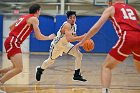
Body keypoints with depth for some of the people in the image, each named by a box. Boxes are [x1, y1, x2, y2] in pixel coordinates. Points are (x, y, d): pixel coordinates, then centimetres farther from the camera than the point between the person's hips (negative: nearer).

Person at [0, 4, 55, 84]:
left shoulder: (23, 17, 21)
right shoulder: (34, 19, -4)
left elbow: (11, 27, 32)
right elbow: (38, 36, -8)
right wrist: (49, 37, 8)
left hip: (10, 41, 9)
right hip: (13, 42, -9)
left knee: (16, 67, 17)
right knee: (19, 69, -18)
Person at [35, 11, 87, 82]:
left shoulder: (74, 26, -6)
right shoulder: (67, 25, -33)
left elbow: (74, 37, 9)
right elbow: (69, 39, -45)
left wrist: (82, 39, -9)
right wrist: (82, 37, -47)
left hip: (66, 44, 7)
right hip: (57, 44, -7)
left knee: (79, 55, -11)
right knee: (51, 60, 13)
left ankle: (77, 75, -4)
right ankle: (40, 69, 44)